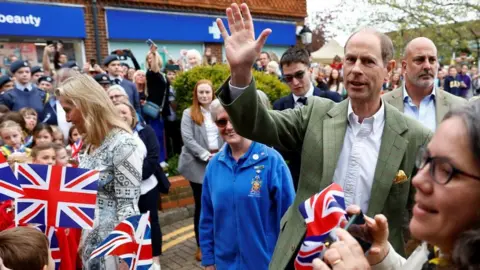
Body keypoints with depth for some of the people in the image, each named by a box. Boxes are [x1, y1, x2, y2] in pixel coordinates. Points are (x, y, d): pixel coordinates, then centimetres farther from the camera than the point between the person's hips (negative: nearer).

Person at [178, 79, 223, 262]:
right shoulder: (189, 114, 1)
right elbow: (188, 139, -9)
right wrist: (206, 155, -15)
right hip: (199, 164, -2)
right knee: (201, 205, 5)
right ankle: (201, 245, 17)